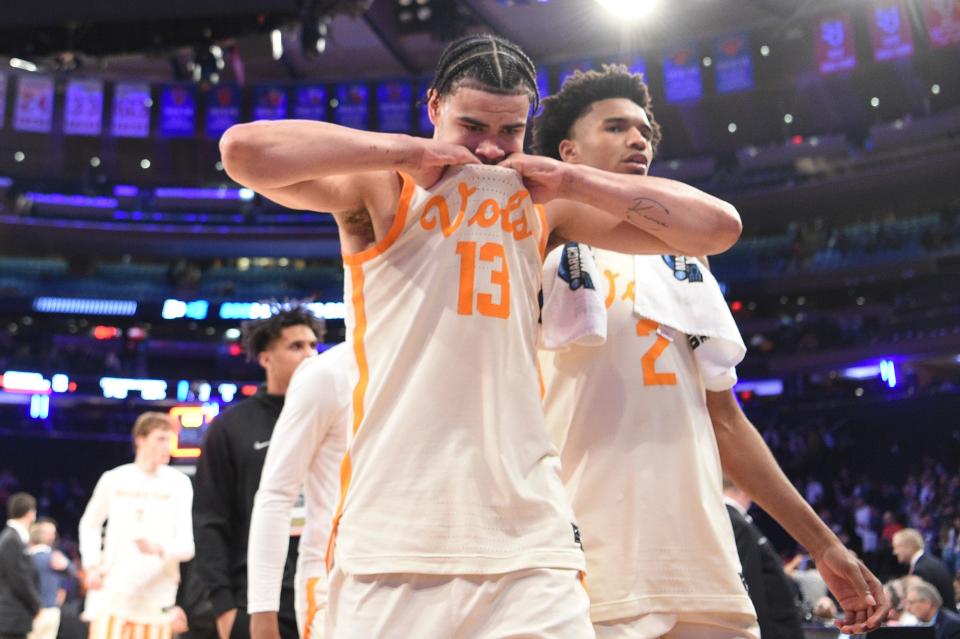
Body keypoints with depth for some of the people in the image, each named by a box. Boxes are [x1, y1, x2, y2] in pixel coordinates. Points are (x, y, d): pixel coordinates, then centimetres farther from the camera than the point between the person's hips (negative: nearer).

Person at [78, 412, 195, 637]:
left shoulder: (179, 483, 0)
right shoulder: (114, 479, 5)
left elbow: (188, 545, -5)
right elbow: (89, 524, 21)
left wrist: (160, 548, -25)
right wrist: (91, 564, 7)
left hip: (157, 599, -1)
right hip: (114, 594, 1)